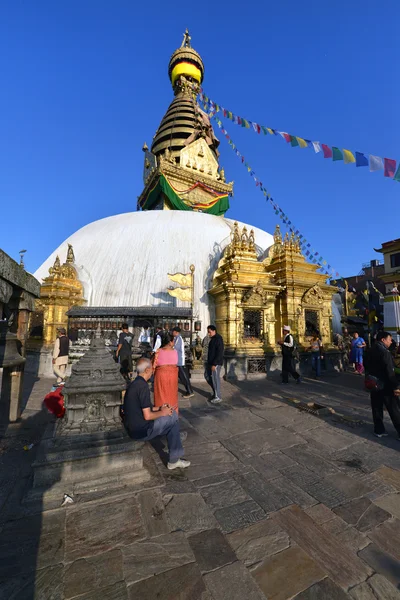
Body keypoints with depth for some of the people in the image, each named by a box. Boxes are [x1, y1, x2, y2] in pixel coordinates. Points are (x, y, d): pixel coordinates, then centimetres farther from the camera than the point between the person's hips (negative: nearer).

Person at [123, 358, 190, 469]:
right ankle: (174, 460, 14)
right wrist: (162, 413, -7)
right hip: (141, 431, -9)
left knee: (173, 413, 15)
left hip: (132, 427, 9)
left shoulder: (134, 383, 7)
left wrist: (159, 408, 11)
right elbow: (147, 416, -24)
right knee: (173, 421, 2)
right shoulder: (143, 386, -24)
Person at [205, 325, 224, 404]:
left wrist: (214, 364, -24)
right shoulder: (213, 339, 12)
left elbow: (219, 353, -22)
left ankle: (218, 397, 9)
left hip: (216, 363, -10)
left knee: (215, 379, -3)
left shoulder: (218, 339, -17)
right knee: (207, 375, 16)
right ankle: (215, 391, 28)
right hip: (210, 362, 10)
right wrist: (210, 362, 21)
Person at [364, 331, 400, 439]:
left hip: (373, 385, 7)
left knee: (377, 409, 13)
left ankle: (379, 430, 20)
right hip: (385, 386, -7)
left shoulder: (370, 351, 8)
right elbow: (390, 372, -20)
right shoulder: (384, 352, -18)